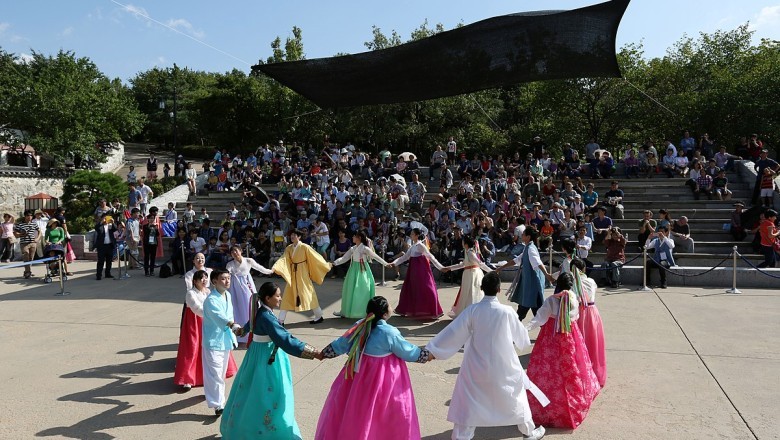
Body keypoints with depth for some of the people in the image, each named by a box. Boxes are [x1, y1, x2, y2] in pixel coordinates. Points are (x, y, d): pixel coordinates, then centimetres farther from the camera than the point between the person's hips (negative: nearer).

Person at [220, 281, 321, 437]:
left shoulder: (260, 312, 2)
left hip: (260, 355, 10)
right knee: (267, 394, -1)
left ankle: (240, 428, 38)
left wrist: (242, 330, 52)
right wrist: (314, 353, -36)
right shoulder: (266, 317, -27)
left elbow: (250, 323, 27)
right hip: (267, 359, -10)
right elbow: (286, 340, -34)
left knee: (253, 391, 22)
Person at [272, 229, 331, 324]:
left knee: (308, 294, 2)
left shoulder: (304, 247, -12)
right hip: (292, 274, 5)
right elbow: (283, 259, -9)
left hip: (302, 274, -5)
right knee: (288, 296, 6)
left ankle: (319, 316, 17)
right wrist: (275, 268, -25)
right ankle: (280, 320, 12)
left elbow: (316, 257, -8)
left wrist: (326, 266, -4)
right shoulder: (289, 248, 3)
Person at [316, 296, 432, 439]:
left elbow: (340, 344, 4)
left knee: (355, 410, 21)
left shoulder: (360, 326, -5)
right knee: (381, 413, 11)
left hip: (359, 375, 6)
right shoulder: (389, 333, -22)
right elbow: (408, 352, -11)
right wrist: (429, 355, 4)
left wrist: (323, 353, 20)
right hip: (383, 379, -6)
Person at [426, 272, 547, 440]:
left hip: (477, 366, 0)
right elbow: (519, 333, 3)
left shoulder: (472, 310, -14)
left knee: (469, 402, 10)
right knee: (516, 395, 22)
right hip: (503, 365, 0)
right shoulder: (507, 311, -14)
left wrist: (432, 350, -7)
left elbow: (453, 332, -13)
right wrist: (524, 342, 27)